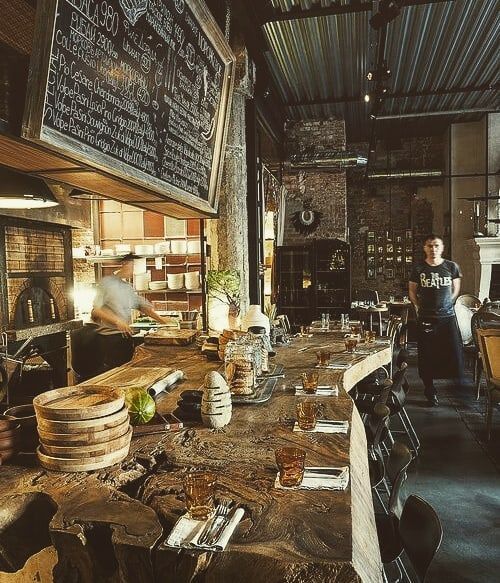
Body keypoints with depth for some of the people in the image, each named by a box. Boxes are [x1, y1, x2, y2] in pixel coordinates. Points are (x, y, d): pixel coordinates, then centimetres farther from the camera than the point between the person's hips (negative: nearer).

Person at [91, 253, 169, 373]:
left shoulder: (128, 287, 15)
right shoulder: (107, 282, -6)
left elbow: (144, 306, 15)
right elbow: (96, 310, -12)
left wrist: (164, 322, 7)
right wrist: (117, 321, -20)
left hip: (126, 336, 7)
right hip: (109, 337, -7)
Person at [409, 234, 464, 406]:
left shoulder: (452, 267, 2)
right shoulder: (418, 269, 0)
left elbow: (456, 289, 15)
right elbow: (412, 291, 11)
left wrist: (447, 304, 10)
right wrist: (420, 307, 5)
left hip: (448, 317, 0)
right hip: (426, 319, 0)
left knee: (453, 353, -3)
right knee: (427, 356, 4)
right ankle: (429, 389, 18)